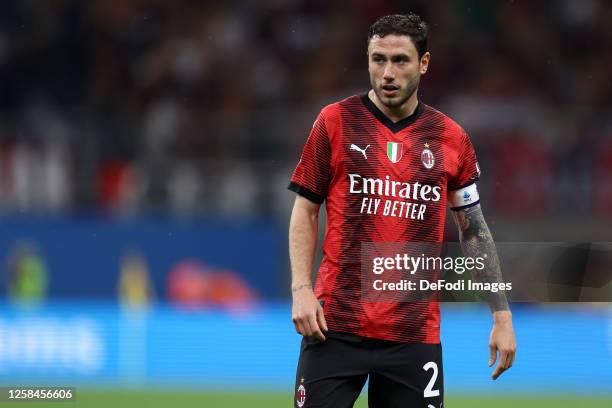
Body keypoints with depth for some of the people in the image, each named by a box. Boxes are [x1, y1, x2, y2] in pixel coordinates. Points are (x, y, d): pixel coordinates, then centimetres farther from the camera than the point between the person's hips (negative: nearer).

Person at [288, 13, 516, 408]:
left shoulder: (451, 138, 6)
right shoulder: (336, 121, 2)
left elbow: (475, 230, 12)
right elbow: (305, 210, 6)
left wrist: (502, 316, 9)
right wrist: (301, 289, -7)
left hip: (416, 331, 1)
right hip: (336, 325, -1)